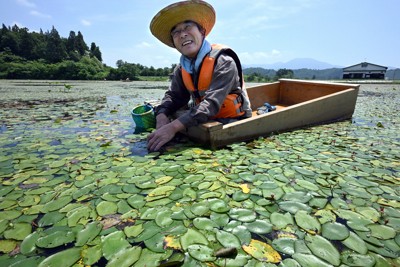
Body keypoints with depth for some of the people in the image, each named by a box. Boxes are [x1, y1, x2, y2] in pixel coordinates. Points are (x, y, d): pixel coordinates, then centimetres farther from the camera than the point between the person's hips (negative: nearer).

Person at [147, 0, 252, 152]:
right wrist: (162, 116, -21)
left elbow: (211, 103, -28)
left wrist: (173, 127, -38)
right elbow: (174, 96, 3)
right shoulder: (181, 69, 3)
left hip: (232, 123, -6)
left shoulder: (223, 61, -19)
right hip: (205, 120, 6)